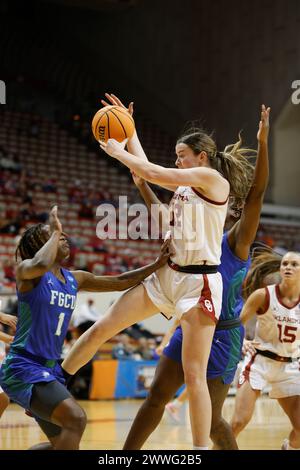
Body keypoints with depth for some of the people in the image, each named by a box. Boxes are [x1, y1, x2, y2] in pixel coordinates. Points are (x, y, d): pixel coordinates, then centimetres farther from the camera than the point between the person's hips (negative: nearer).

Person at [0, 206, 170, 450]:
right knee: (76, 419, -24)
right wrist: (55, 231, -18)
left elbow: (120, 282, 18)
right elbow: (41, 264, -35)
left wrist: (157, 265, 9)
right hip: (23, 367, -9)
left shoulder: (75, 279, 12)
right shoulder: (27, 269, -9)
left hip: (51, 369, 9)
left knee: (62, 442, 12)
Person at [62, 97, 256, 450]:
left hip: (200, 282, -8)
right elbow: (148, 171, 28)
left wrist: (117, 151, 3)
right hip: (168, 275, 8)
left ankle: (201, 449, 0)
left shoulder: (211, 177, -8)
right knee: (101, 328, 5)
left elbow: (153, 173, -12)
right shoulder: (186, 184, 16)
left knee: (194, 375, -8)